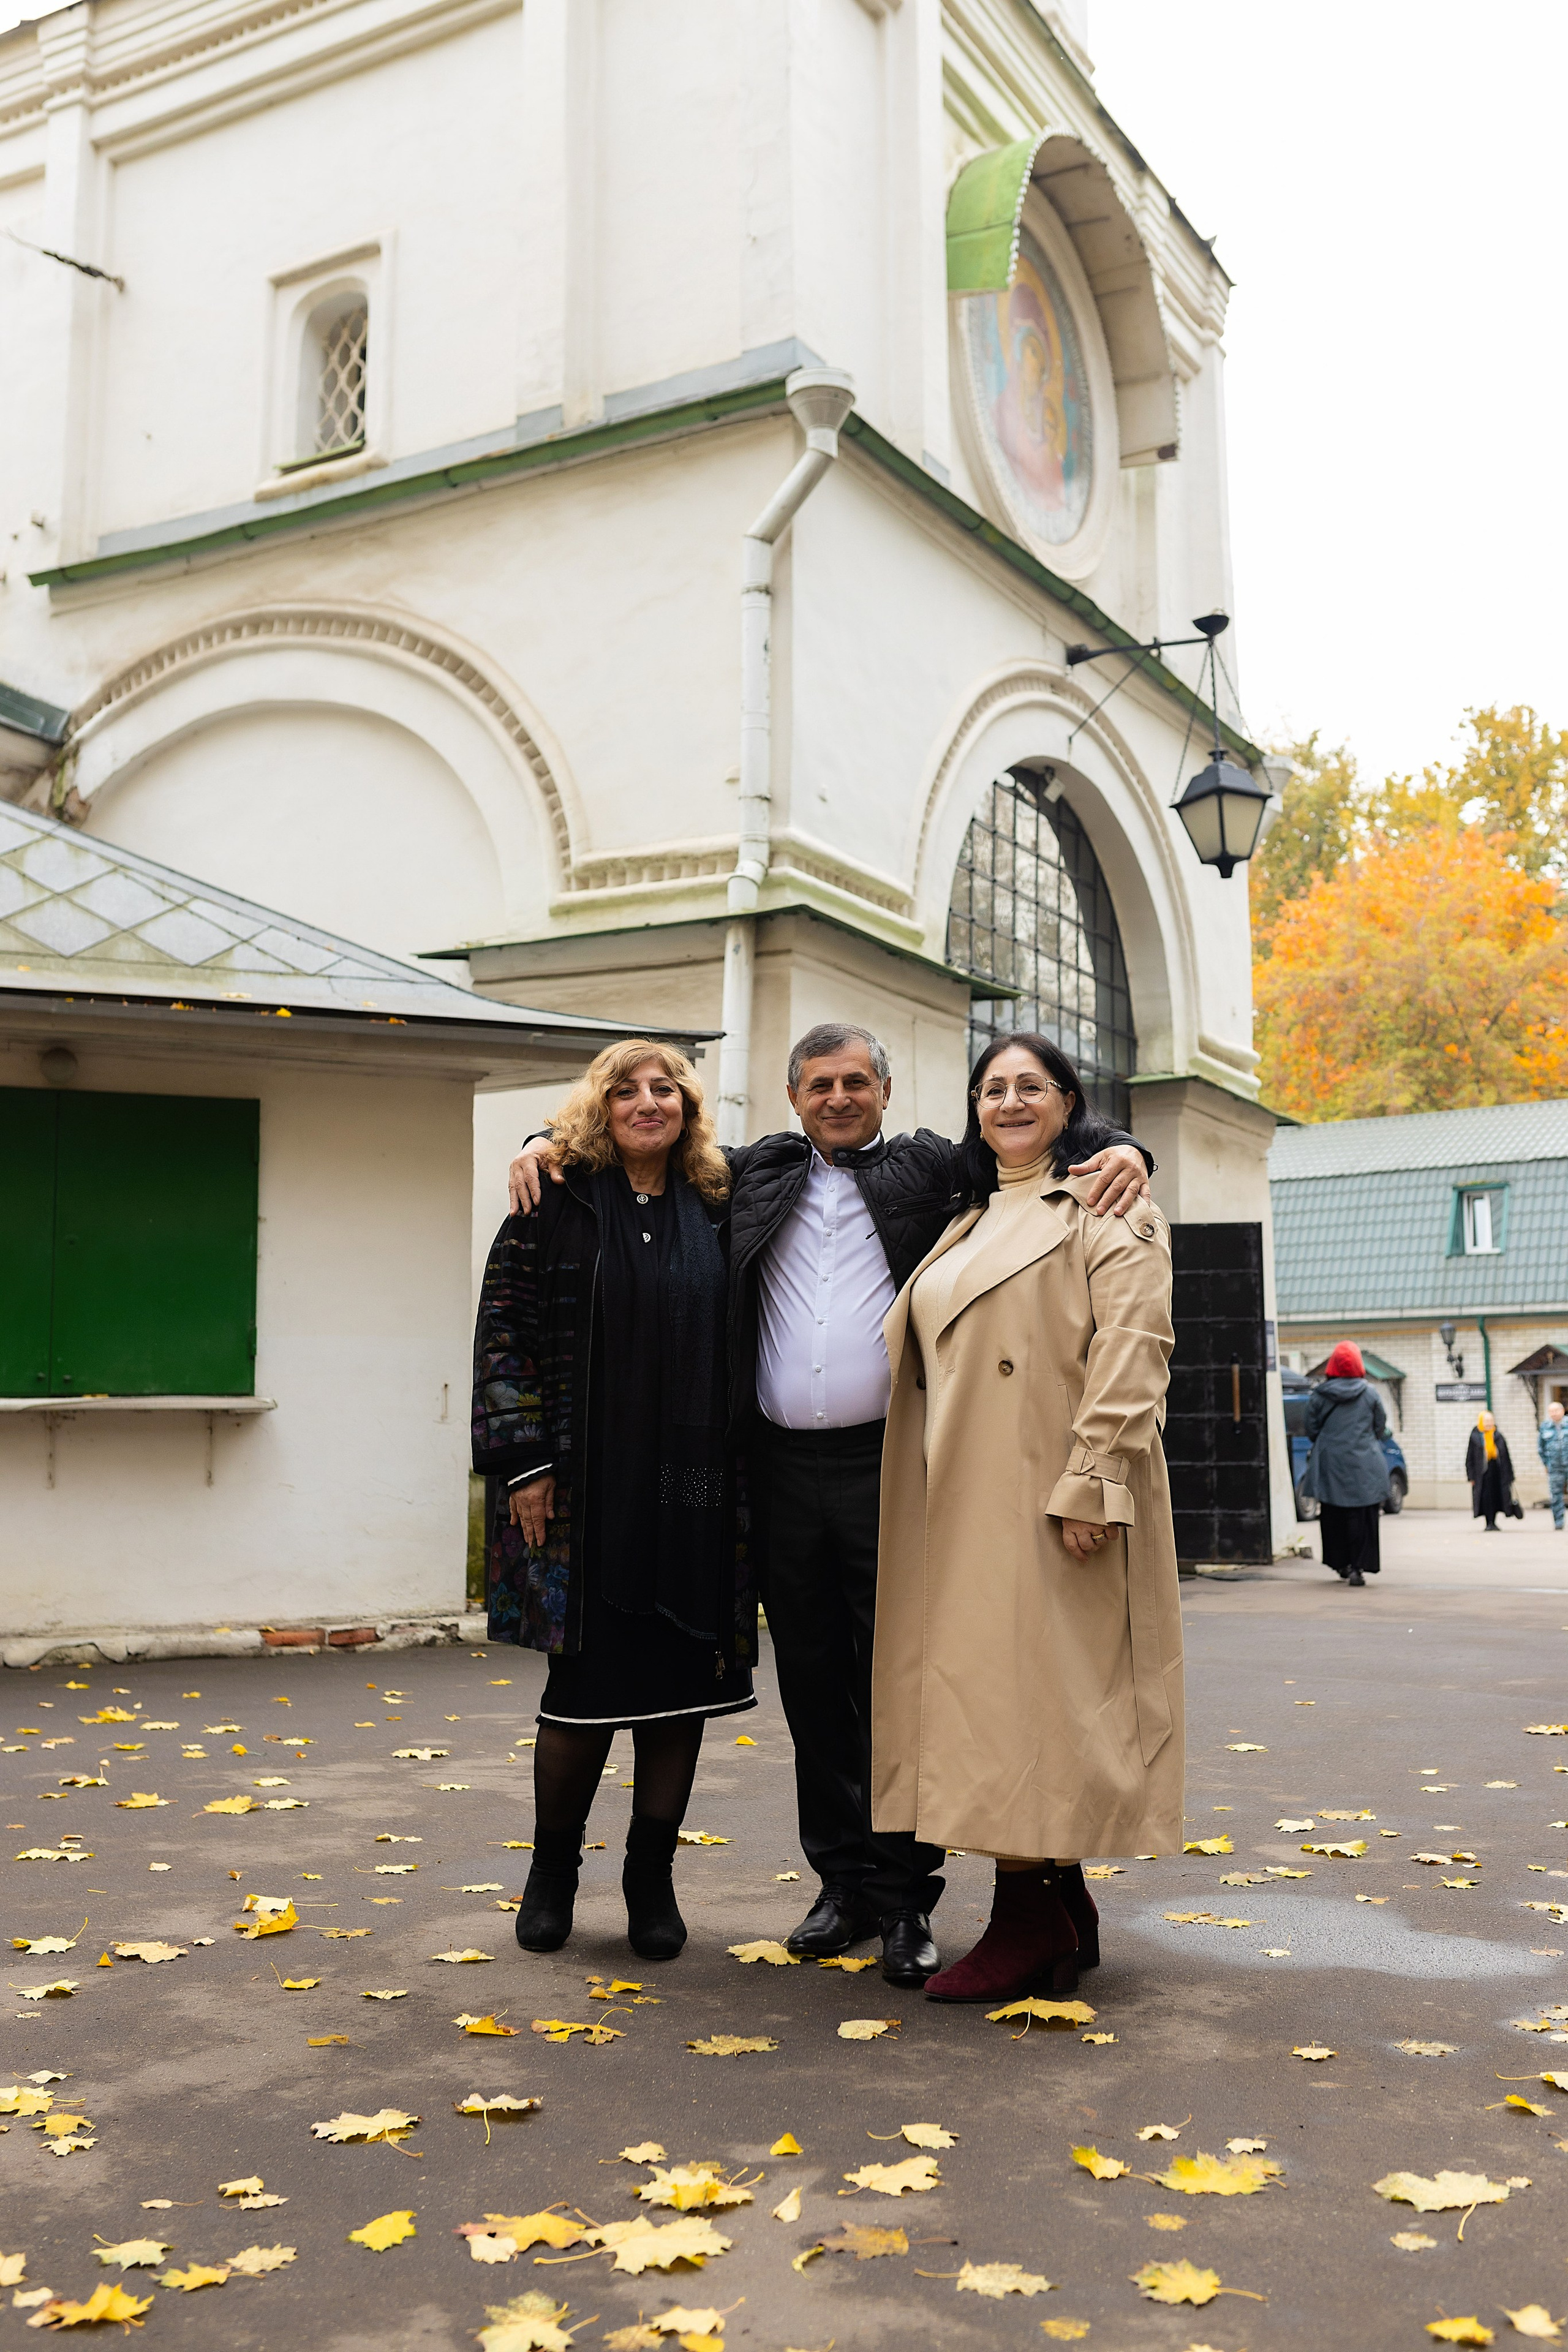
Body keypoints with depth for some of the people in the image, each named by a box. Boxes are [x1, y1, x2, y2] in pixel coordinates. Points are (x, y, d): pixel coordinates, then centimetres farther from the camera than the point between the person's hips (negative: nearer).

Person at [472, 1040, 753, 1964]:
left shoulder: (719, 1207, 9)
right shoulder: (558, 1202, 0)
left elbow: (736, 1342, 14)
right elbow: (504, 1324, -3)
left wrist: (738, 1471, 8)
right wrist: (522, 1458, -9)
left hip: (694, 1488, 3)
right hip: (589, 1488, -3)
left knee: (682, 1678, 6)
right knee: (587, 1678, 2)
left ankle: (653, 1878, 22)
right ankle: (554, 1869, 24)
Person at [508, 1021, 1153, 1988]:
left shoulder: (929, 1167, 6)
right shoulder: (757, 1172, 14)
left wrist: (1123, 1149, -19)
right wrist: (549, 1141, 8)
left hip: (889, 1467, -3)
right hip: (785, 1469, 3)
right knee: (814, 1685, 11)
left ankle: (906, 1897, 12)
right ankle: (844, 1883, 24)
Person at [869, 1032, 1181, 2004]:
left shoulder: (1105, 1206, -1)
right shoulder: (967, 1226, 21)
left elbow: (1132, 1345, -13)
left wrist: (1092, 1481, -21)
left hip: (1050, 1498, -7)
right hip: (966, 1506, 7)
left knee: (1033, 1691, -7)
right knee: (983, 1695, 8)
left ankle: (1033, 1921, 1)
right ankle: (1060, 1911, 19)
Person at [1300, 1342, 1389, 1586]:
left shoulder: (1319, 1396, -2)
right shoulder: (1370, 1393, -2)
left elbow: (1311, 1431, 4)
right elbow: (1381, 1430, 5)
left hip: (1330, 1465, 1)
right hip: (1364, 1466, -1)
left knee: (1333, 1517, 12)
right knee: (1362, 1518, 1)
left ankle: (1341, 1565, 18)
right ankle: (1358, 1567, -7)